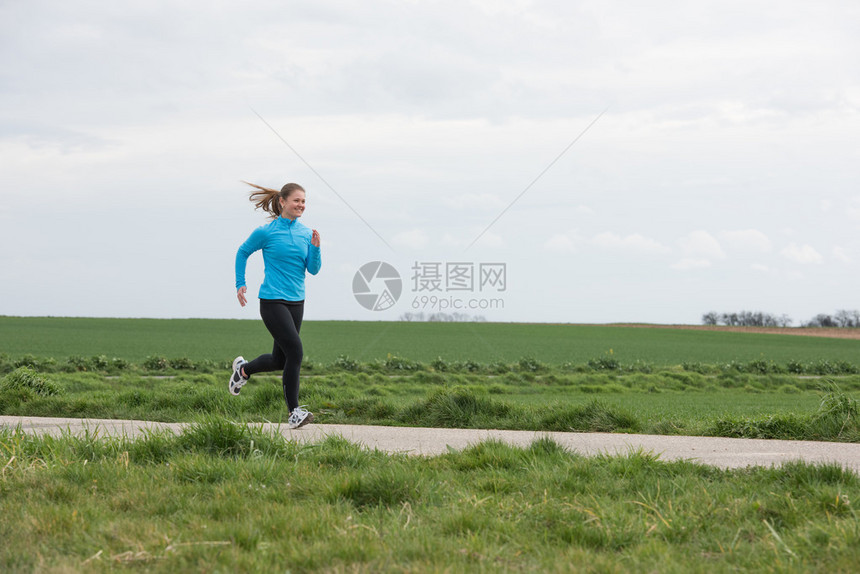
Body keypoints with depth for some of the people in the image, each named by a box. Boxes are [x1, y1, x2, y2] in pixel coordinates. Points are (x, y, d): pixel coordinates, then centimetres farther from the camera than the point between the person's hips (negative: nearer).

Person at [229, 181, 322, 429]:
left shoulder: (306, 233, 6)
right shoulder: (266, 232, -6)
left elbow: (313, 270, 5)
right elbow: (243, 252, 9)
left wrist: (315, 248, -11)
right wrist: (240, 284, 6)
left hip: (296, 302, 6)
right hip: (273, 301, -6)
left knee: (280, 360, 12)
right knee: (295, 351, -18)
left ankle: (243, 369, 43)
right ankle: (294, 413, -11)